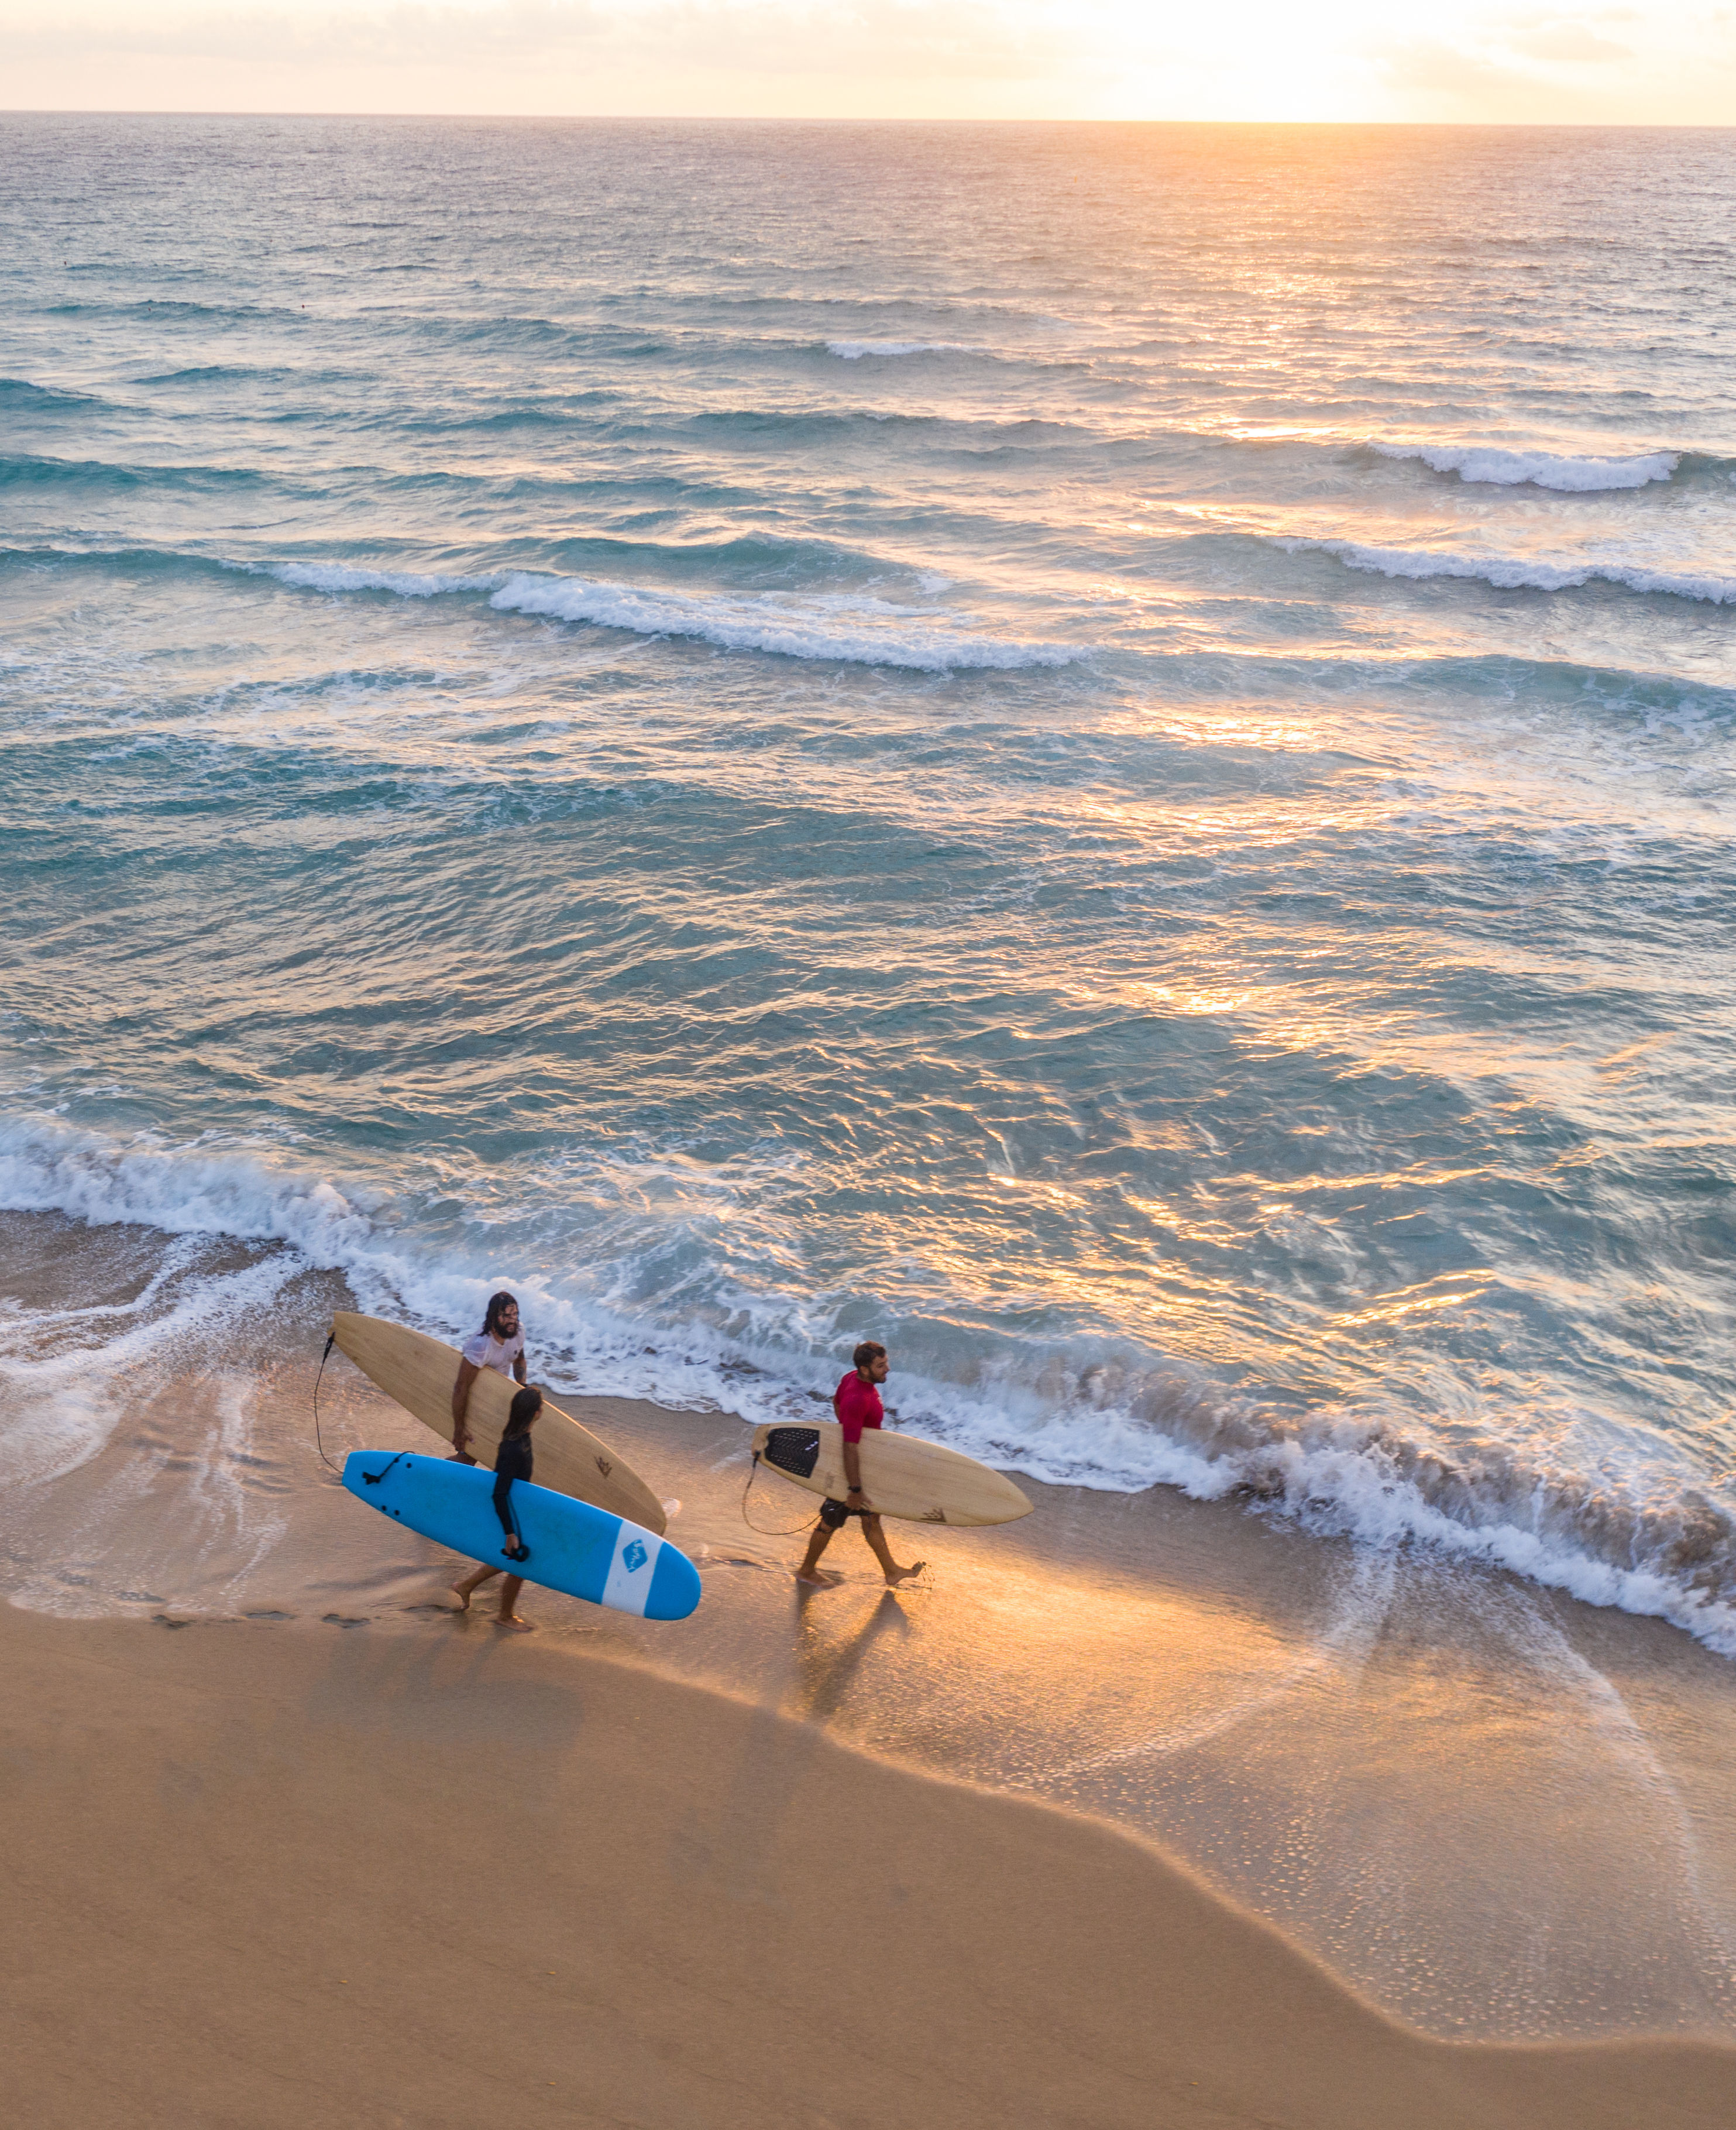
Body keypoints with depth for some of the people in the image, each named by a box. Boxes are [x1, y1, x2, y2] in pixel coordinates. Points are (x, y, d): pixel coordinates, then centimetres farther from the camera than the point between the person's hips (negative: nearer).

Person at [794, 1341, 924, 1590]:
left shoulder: (852, 1378, -7)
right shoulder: (858, 1400, -36)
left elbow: (836, 1402, 14)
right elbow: (851, 1448, -33)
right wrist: (855, 1489, -28)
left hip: (864, 1465, 9)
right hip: (850, 1469, -9)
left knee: (871, 1518, 19)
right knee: (831, 1521, 11)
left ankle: (892, 1572, 32)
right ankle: (806, 1571, 30)